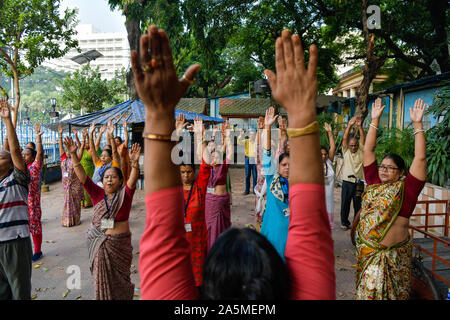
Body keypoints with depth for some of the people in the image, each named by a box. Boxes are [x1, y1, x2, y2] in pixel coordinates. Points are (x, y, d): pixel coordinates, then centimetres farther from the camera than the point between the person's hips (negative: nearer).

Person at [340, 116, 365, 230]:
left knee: (358, 205, 7)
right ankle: (344, 222, 18)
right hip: (347, 182, 0)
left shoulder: (361, 151, 7)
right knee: (345, 204, 4)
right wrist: (349, 125, -17)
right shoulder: (346, 151, 6)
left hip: (359, 183, 1)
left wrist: (359, 126, -20)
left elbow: (363, 139, -7)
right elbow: (344, 138, -6)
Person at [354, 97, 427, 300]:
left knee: (385, 291, 8)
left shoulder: (406, 189, -6)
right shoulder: (374, 183, 3)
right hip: (365, 249, 4)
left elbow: (420, 158, -14)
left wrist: (418, 124, -15)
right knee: (367, 290, 14)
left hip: (392, 253, -4)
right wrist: (375, 120, 5)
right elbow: (368, 150, 5)